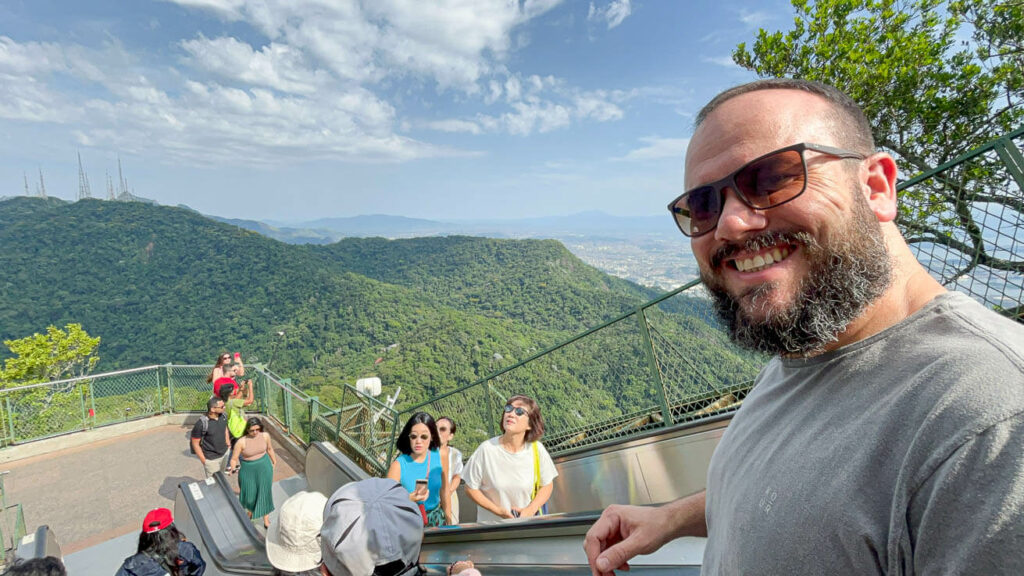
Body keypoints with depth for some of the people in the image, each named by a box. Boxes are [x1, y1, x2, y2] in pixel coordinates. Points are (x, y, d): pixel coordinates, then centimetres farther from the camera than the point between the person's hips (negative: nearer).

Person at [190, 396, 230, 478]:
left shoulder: (223, 416, -9)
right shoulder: (201, 424, -26)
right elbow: (195, 443, -15)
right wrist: (204, 461, -11)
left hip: (224, 453, 5)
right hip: (211, 458, -5)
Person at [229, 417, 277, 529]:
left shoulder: (265, 435, -13)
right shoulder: (241, 442, -21)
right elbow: (234, 458, -13)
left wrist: (274, 462, 15)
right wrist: (233, 469, -29)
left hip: (264, 468, 1)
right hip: (248, 470, -1)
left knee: (265, 493, 10)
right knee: (249, 494, 15)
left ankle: (266, 519, 27)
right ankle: (250, 511, 49)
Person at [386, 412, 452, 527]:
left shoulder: (440, 457, -11)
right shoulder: (398, 465, -20)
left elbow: (444, 490, 3)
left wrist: (449, 520, 11)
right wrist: (409, 499, -35)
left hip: (436, 519, 3)